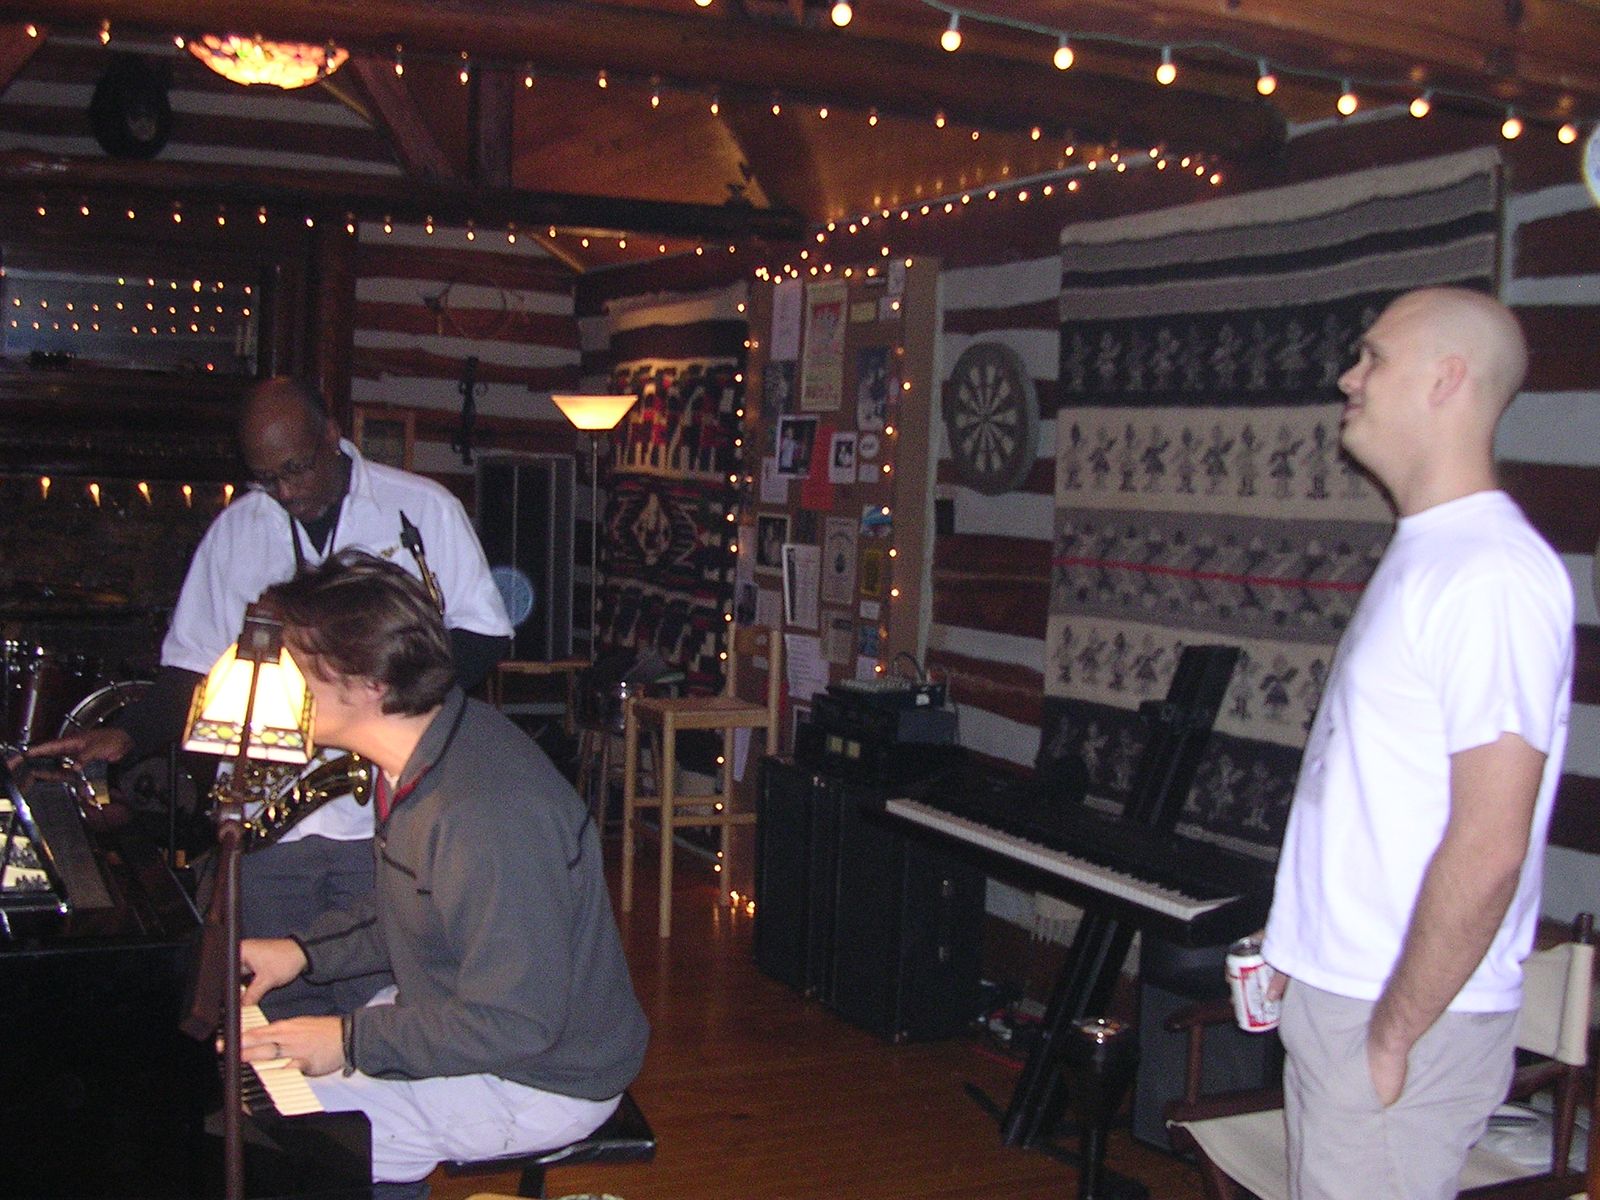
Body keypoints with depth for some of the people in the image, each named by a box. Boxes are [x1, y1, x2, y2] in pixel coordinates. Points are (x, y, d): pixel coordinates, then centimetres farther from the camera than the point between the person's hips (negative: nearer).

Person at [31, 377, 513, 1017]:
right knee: (279, 1014, 7)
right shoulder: (235, 529, 10)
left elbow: (484, 635, 2)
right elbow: (193, 669, 13)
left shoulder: (423, 508, 1)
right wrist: (125, 735, -4)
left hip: (389, 820, -3)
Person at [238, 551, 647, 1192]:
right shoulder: (420, 757, 0)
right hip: (458, 1014, 10)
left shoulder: (488, 815, -33)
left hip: (541, 1081, -10)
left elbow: (515, 1023, -30)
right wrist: (304, 951, 4)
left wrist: (353, 1040, -23)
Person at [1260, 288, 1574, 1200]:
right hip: (1338, 990, 9)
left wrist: (1392, 1034, -18)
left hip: (1408, 1018, -9)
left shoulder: (1492, 576, -20)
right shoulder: (1424, 554, 11)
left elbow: (1489, 847, -24)